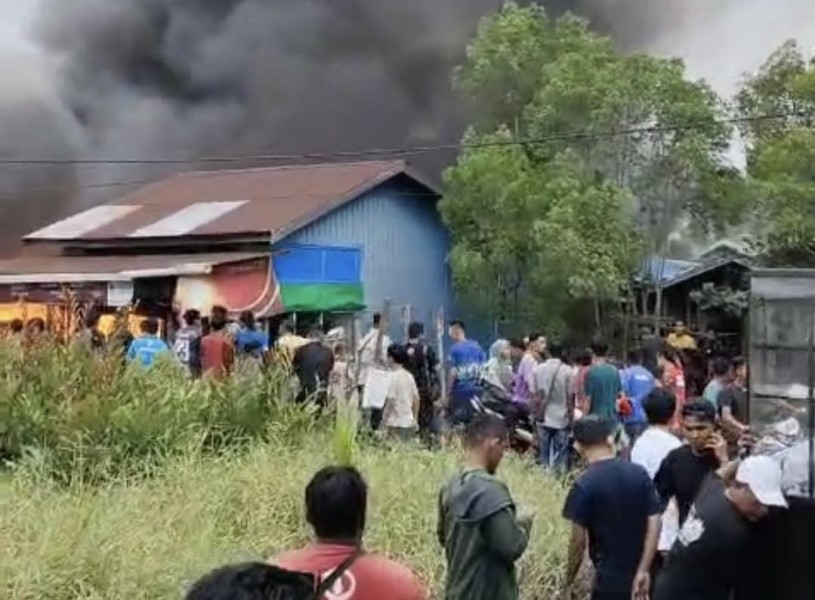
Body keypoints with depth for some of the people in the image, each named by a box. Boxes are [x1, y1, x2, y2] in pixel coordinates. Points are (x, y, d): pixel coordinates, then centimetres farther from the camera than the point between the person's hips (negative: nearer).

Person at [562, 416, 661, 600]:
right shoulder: (639, 473, -2)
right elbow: (654, 523, -5)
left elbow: (579, 540, -14)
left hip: (608, 578, -5)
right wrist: (643, 570, -4)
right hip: (636, 574, 5)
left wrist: (569, 582, -3)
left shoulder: (584, 485, -16)